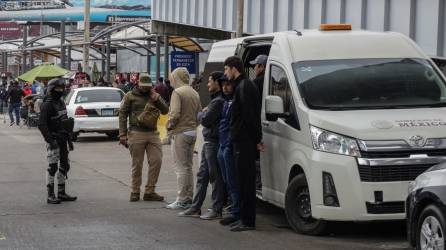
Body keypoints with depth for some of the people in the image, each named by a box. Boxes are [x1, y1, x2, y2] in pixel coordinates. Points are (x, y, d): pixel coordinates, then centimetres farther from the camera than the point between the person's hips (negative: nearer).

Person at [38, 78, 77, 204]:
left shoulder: (61, 103, 15)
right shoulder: (47, 105, -12)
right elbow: (42, 124, -18)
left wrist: (69, 139, 21)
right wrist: (50, 140, -24)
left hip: (63, 140, 9)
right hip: (54, 139, -9)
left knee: (65, 166, 12)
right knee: (53, 167, -9)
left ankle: (61, 193, 20)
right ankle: (50, 196, -7)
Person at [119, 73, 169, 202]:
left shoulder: (155, 95, 12)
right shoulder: (130, 96, 1)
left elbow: (165, 110, 6)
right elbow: (122, 114, 0)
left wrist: (156, 99, -10)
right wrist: (122, 134, -6)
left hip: (153, 134, 4)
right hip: (136, 134, -4)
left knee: (156, 161, -2)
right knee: (137, 164, 2)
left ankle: (149, 191, 7)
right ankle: (135, 192, 13)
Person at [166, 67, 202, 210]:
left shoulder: (178, 92, -12)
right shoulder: (195, 93, 13)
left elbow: (175, 114, -21)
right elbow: (199, 114, 13)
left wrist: (169, 126, -6)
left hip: (180, 133, -8)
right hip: (192, 133, 8)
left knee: (181, 167, -5)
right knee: (188, 166, 15)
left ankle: (182, 200, -5)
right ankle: (189, 198, 18)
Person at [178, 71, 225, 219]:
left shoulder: (218, 101, -16)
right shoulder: (215, 99, 18)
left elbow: (205, 120, -19)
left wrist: (201, 113, 0)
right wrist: (204, 113, 2)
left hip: (214, 143, -10)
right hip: (208, 142, 10)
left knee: (215, 177, -4)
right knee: (202, 175, 12)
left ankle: (216, 210, 2)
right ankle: (196, 208, 17)